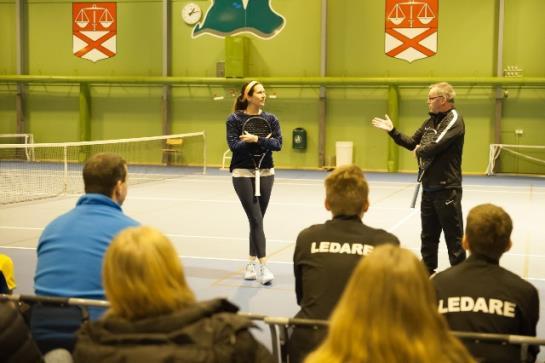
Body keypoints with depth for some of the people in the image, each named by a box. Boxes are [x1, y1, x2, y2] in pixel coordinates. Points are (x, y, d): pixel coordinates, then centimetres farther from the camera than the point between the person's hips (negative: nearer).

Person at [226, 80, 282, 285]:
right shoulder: (234, 119, -5)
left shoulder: (270, 119, 5)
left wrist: (257, 140, -21)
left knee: (257, 220, 8)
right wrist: (263, 141, -15)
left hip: (265, 173, 4)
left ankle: (251, 264, 19)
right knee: (256, 220, -10)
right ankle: (263, 267, -12)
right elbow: (234, 145, -16)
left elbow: (278, 144, -7)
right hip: (243, 174, -4)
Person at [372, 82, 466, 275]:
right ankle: (427, 270, 29)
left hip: (447, 188, -8)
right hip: (429, 188, 9)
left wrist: (419, 151, -5)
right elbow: (412, 143, 17)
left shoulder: (454, 120, -13)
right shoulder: (430, 121, 13)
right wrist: (392, 130, 7)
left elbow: (435, 145, -24)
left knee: (453, 235, -1)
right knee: (428, 234, 17)